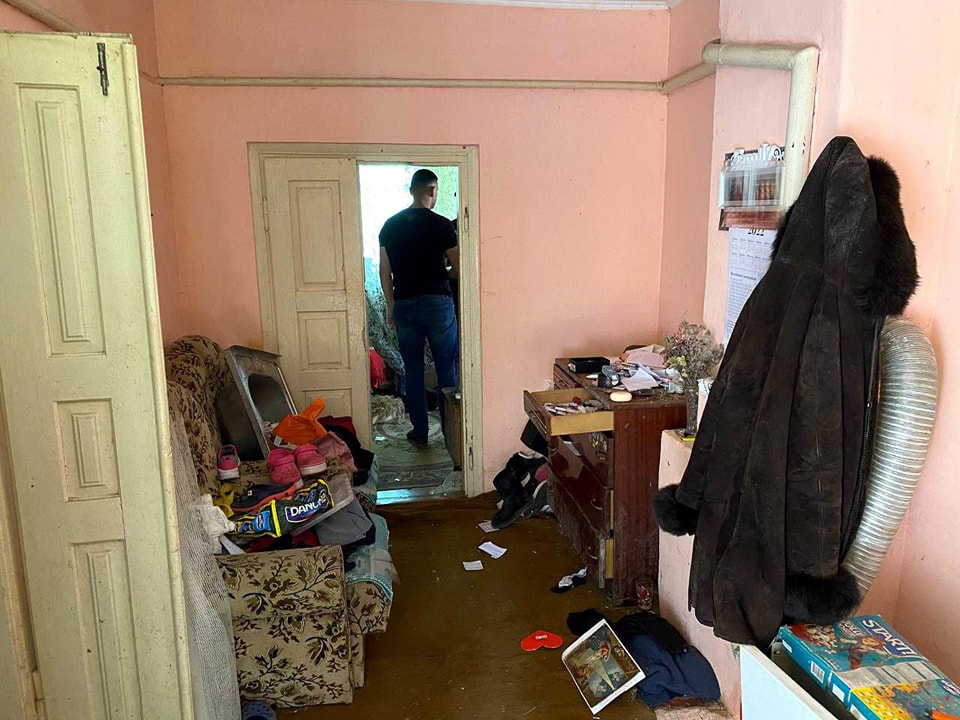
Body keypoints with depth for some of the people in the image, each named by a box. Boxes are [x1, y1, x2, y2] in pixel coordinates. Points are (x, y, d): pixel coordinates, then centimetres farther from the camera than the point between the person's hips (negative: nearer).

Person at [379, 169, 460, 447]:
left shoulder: (390, 225, 5)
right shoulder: (441, 225, -9)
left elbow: (384, 271, 8)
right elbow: (459, 268, -7)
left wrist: (390, 304, 17)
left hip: (404, 305, 4)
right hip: (437, 303, -4)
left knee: (413, 371, 11)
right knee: (447, 370, 7)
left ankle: (419, 432, 17)